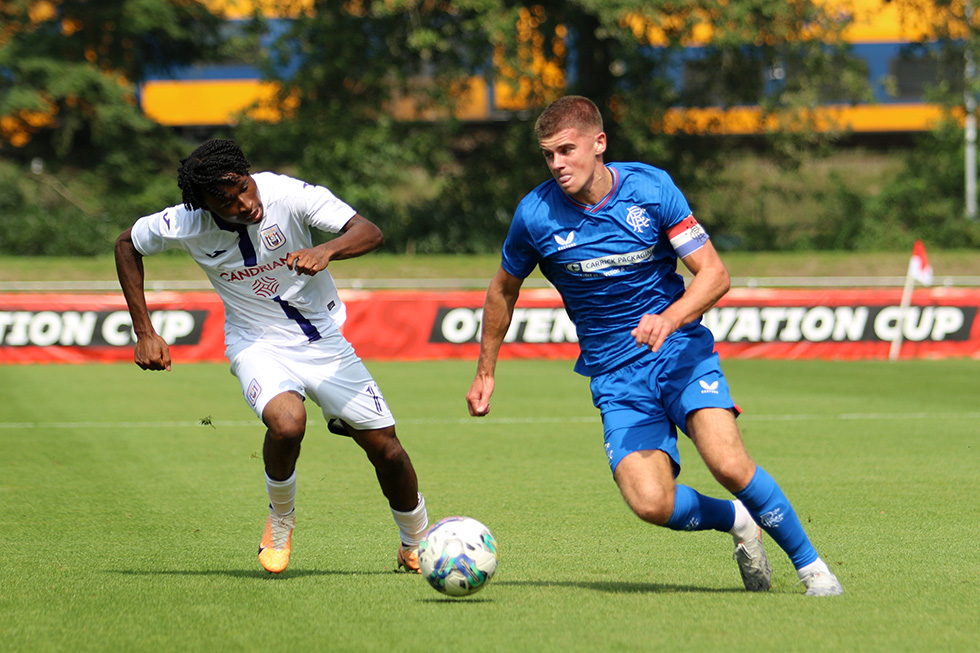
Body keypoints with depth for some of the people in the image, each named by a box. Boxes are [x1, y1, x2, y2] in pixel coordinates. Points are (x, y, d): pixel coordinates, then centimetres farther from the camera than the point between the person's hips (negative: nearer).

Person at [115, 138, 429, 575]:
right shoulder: (185, 225, -19)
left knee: (386, 450, -2)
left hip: (323, 338, 1)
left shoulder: (286, 194, -23)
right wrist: (144, 333, -2)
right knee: (287, 423, -33)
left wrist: (326, 251, -47)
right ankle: (280, 521, -3)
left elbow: (369, 232, -26)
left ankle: (417, 546, 27)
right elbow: (127, 244, 1)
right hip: (258, 344, -1)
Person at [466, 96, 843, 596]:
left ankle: (810, 565, -4)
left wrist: (670, 318, -27)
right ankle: (737, 522, 9)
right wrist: (486, 372, 18)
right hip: (615, 376, 1)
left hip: (681, 351, -1)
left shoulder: (651, 188, -7)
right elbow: (503, 291, 14)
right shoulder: (535, 215, -5)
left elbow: (714, 273, -8)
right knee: (651, 502, -23)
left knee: (729, 464, -25)